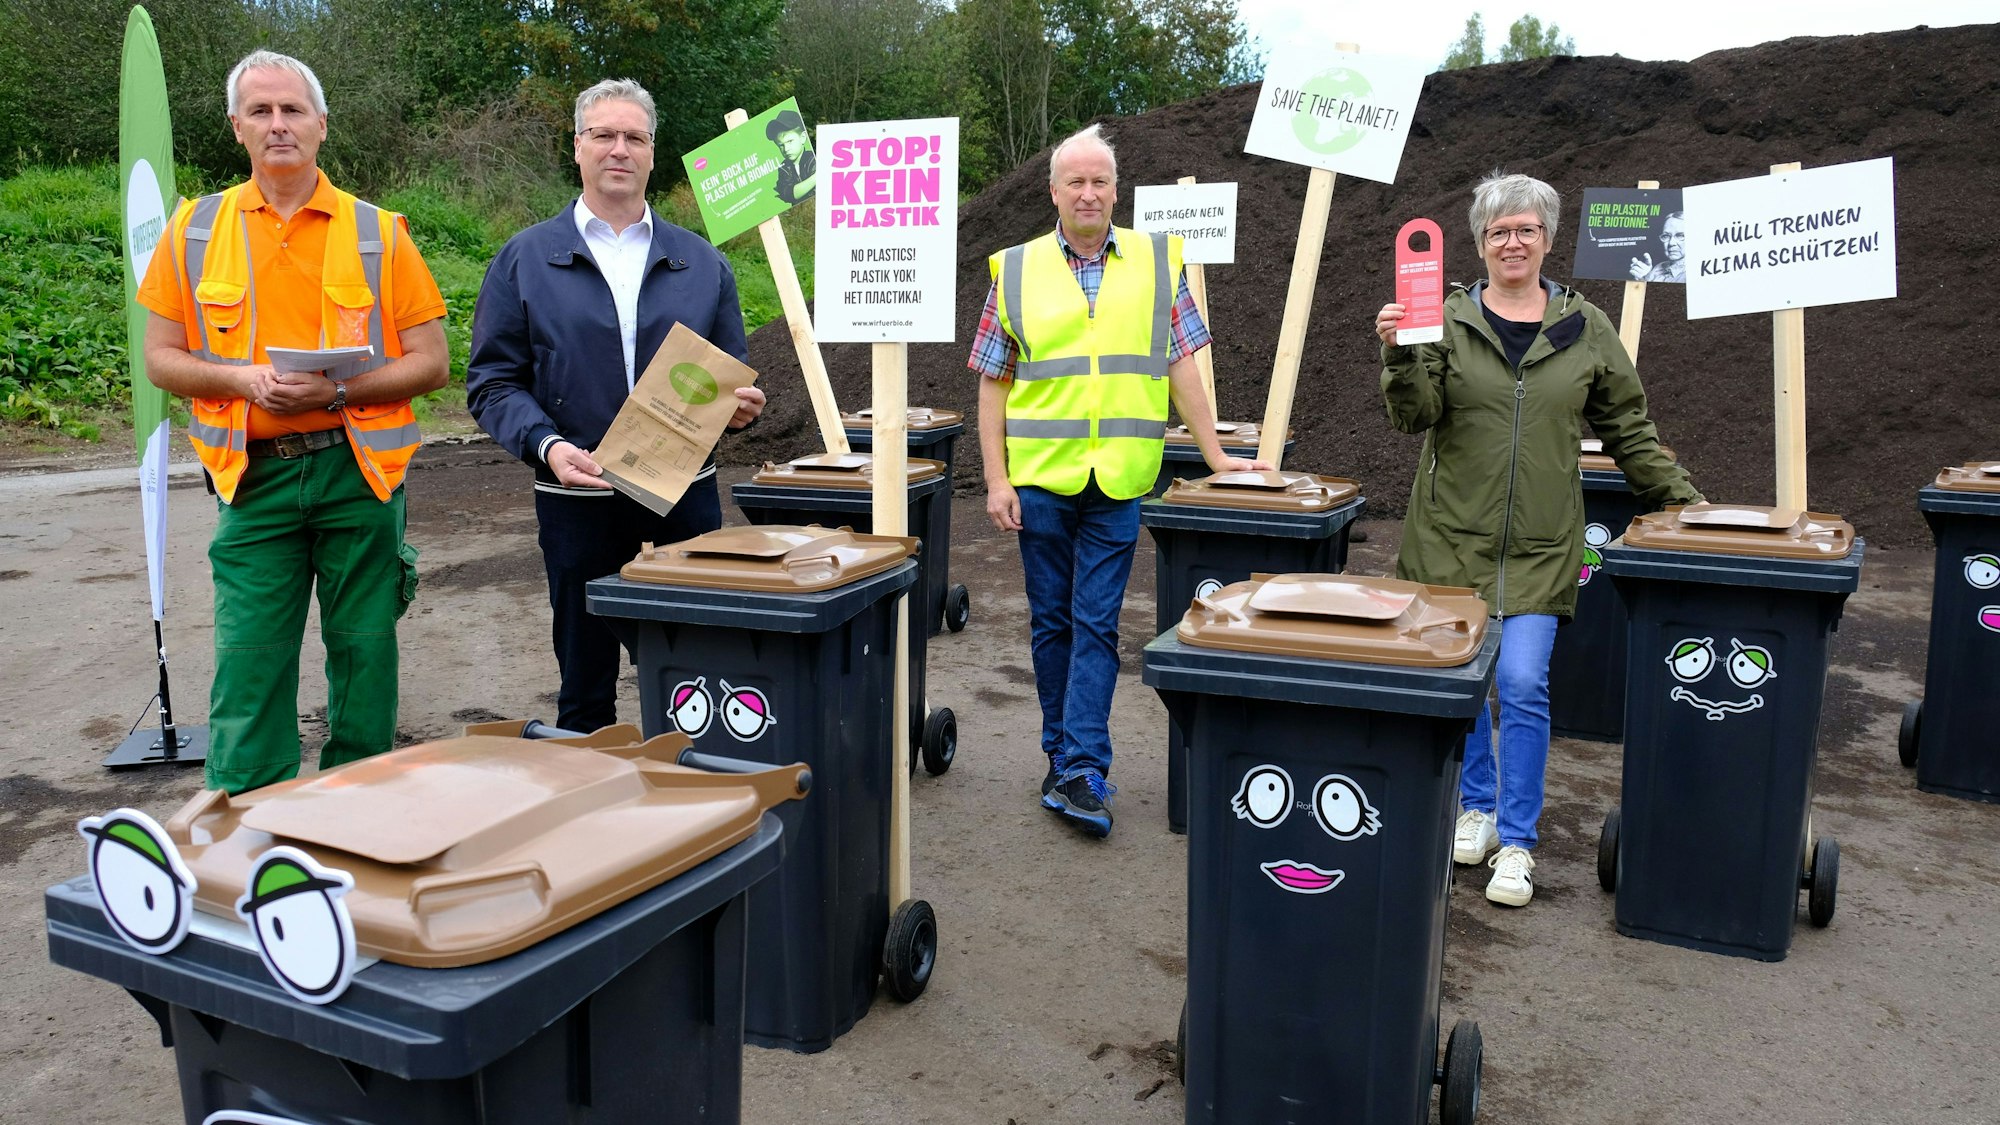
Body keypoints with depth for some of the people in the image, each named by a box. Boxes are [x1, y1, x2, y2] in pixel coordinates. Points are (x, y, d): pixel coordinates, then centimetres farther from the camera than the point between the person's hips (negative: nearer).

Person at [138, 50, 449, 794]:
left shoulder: (378, 232, 2)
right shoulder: (196, 228, 7)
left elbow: (431, 363, 1)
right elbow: (161, 359, 9)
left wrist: (338, 389, -14)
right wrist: (238, 377, -10)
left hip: (358, 470, 0)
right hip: (254, 477, 1)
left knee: (365, 655, 7)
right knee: (247, 665, 1)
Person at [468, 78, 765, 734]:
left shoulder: (701, 262, 10)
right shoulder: (525, 260, 5)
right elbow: (492, 382, 2)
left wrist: (741, 406, -8)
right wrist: (546, 445, -16)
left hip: (686, 496, 2)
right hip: (578, 502, -1)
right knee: (585, 688, 10)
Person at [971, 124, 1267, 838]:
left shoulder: (1157, 262, 6)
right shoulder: (1016, 270, 5)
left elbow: (1181, 366, 7)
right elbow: (993, 384, 5)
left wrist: (1215, 455, 3)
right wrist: (995, 479, -2)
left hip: (1118, 481, -1)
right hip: (1039, 476, 1)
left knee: (1096, 625, -2)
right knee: (1051, 623, 10)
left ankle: (1080, 772, 0)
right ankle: (1063, 756, 23)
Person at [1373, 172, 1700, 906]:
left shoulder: (1586, 330, 7)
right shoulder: (1448, 321, 2)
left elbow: (1629, 430, 13)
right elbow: (1415, 416, -8)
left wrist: (1680, 500, 10)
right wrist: (1400, 355, -25)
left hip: (1539, 546, 0)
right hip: (1453, 534, 0)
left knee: (1524, 685, -7)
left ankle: (1516, 841, 7)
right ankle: (1476, 807, 30)